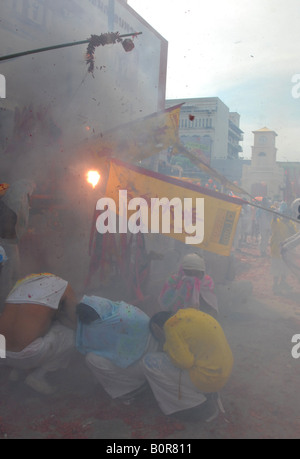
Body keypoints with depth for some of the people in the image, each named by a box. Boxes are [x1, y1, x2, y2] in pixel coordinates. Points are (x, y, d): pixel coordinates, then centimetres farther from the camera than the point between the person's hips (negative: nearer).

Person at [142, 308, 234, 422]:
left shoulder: (172, 327, -17)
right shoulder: (190, 312, 6)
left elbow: (184, 362, -21)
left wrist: (165, 344, -7)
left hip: (207, 380, -9)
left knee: (150, 362, -4)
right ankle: (207, 395, 19)